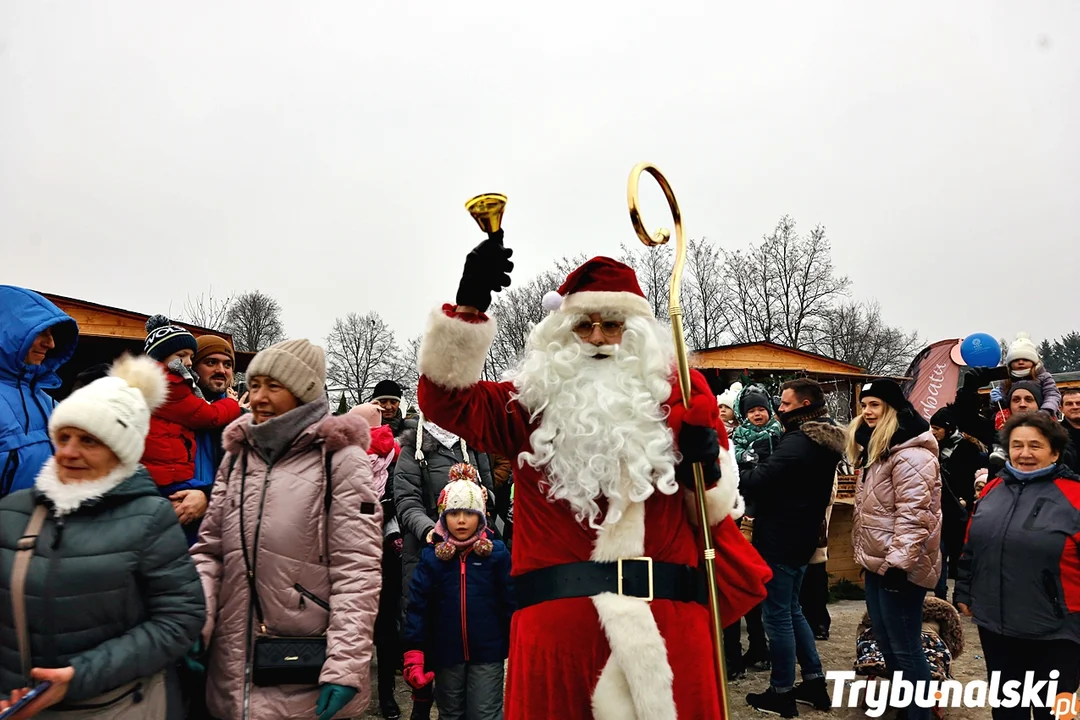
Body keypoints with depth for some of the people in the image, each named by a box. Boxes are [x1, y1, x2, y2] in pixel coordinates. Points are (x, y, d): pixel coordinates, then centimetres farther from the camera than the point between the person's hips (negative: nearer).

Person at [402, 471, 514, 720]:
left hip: (487, 654, -2)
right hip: (446, 654, 2)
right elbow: (418, 607, -4)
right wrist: (414, 654, -10)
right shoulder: (432, 556, -3)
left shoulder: (497, 553, -6)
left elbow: (511, 603, -3)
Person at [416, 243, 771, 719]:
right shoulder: (534, 400, 7)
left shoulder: (675, 393, 9)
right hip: (558, 612, 0)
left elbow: (717, 506, 14)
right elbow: (448, 399, -5)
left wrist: (708, 467, -10)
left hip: (666, 613, 1)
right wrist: (468, 309, -16)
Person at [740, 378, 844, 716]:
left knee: (777, 615, 2)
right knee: (791, 610, 21)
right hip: (801, 538, 10)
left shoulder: (797, 443, -22)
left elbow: (755, 483, -26)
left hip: (779, 541, -10)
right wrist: (763, 454, -3)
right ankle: (815, 681, 27)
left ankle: (781, 693, 13)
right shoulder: (825, 442, 10)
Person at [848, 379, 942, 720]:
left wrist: (898, 563, -25)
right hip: (877, 562, 10)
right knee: (887, 644, 18)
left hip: (897, 566, -10)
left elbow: (913, 515, -25)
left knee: (905, 648, 0)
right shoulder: (875, 450, 14)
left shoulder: (911, 455, -18)